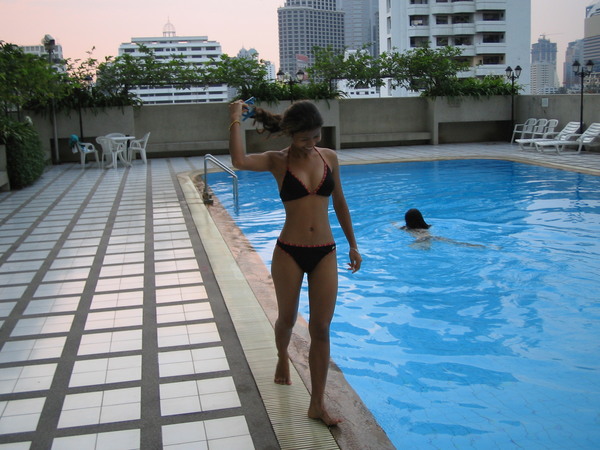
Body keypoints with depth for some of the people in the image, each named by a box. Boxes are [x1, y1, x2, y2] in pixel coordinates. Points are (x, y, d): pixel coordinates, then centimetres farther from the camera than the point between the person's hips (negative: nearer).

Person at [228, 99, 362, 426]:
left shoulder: (329, 157, 3)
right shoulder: (277, 161, -7)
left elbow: (339, 203, 13)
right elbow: (239, 161, -29)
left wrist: (352, 245, 15)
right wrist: (236, 119, -22)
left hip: (325, 252, 2)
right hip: (289, 252, -2)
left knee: (321, 329, 3)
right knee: (287, 319, 17)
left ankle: (317, 404, 13)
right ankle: (282, 359, 51)